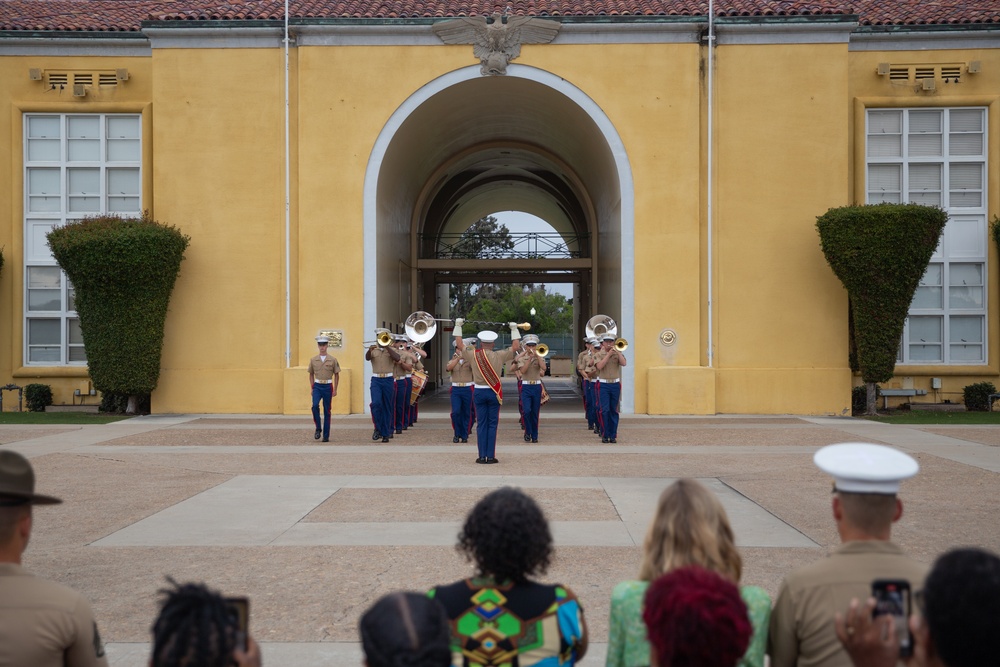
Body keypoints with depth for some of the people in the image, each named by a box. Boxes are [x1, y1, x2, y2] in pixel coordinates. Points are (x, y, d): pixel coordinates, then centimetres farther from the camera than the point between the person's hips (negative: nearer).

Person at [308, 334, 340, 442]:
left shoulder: (333, 360, 0)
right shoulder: (313, 360, 4)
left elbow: (336, 375, 6)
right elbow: (311, 375, 14)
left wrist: (335, 390, 1)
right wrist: (312, 388, 8)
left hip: (328, 387, -1)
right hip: (317, 386, 1)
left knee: (327, 411, 3)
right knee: (315, 406, -22)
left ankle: (326, 436, 10)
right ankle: (318, 428, -3)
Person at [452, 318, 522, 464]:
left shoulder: (473, 355, -6)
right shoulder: (499, 356, -7)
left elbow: (459, 344, 4)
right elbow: (516, 347, 2)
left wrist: (458, 325, 12)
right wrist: (514, 329, 12)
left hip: (479, 392, 1)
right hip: (494, 392, -1)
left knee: (481, 424, 6)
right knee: (492, 424, 4)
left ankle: (482, 456, 3)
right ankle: (491, 456, 2)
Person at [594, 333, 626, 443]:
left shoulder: (618, 354, 9)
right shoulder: (598, 355, 3)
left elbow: (624, 363, -9)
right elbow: (599, 366, -14)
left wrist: (617, 351, -14)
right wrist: (609, 354, -14)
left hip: (615, 384, 2)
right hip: (603, 385, -2)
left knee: (614, 411, 5)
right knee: (604, 410, -8)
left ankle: (613, 435, 11)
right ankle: (604, 435, -1)